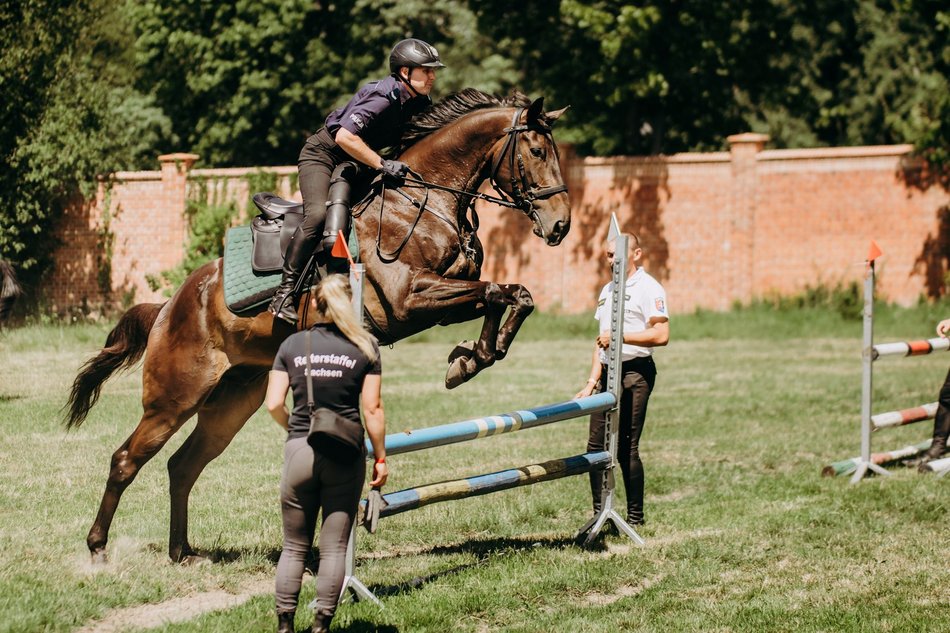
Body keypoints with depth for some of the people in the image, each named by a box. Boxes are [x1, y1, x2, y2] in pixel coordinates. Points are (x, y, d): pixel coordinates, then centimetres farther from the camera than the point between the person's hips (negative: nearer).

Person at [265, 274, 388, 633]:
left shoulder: (292, 345, 3)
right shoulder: (365, 347, -1)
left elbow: (273, 404, -1)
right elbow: (372, 409, -3)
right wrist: (380, 458, 4)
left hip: (300, 452, 1)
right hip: (345, 455, -1)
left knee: (294, 546, 11)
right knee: (334, 546, 5)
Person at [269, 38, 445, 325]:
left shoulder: (420, 103, -3)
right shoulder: (383, 98, -28)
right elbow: (344, 137, -35)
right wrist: (382, 164, -31)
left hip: (355, 162, 9)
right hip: (322, 155, -9)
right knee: (318, 214, -28)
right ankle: (284, 293, -24)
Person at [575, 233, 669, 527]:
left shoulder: (648, 288, -7)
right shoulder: (607, 290, 19)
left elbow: (661, 335, -18)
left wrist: (620, 336, -18)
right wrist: (593, 381, 14)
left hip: (634, 373, -8)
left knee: (627, 448, -7)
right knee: (596, 446, 6)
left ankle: (635, 518, 1)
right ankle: (600, 513, 13)